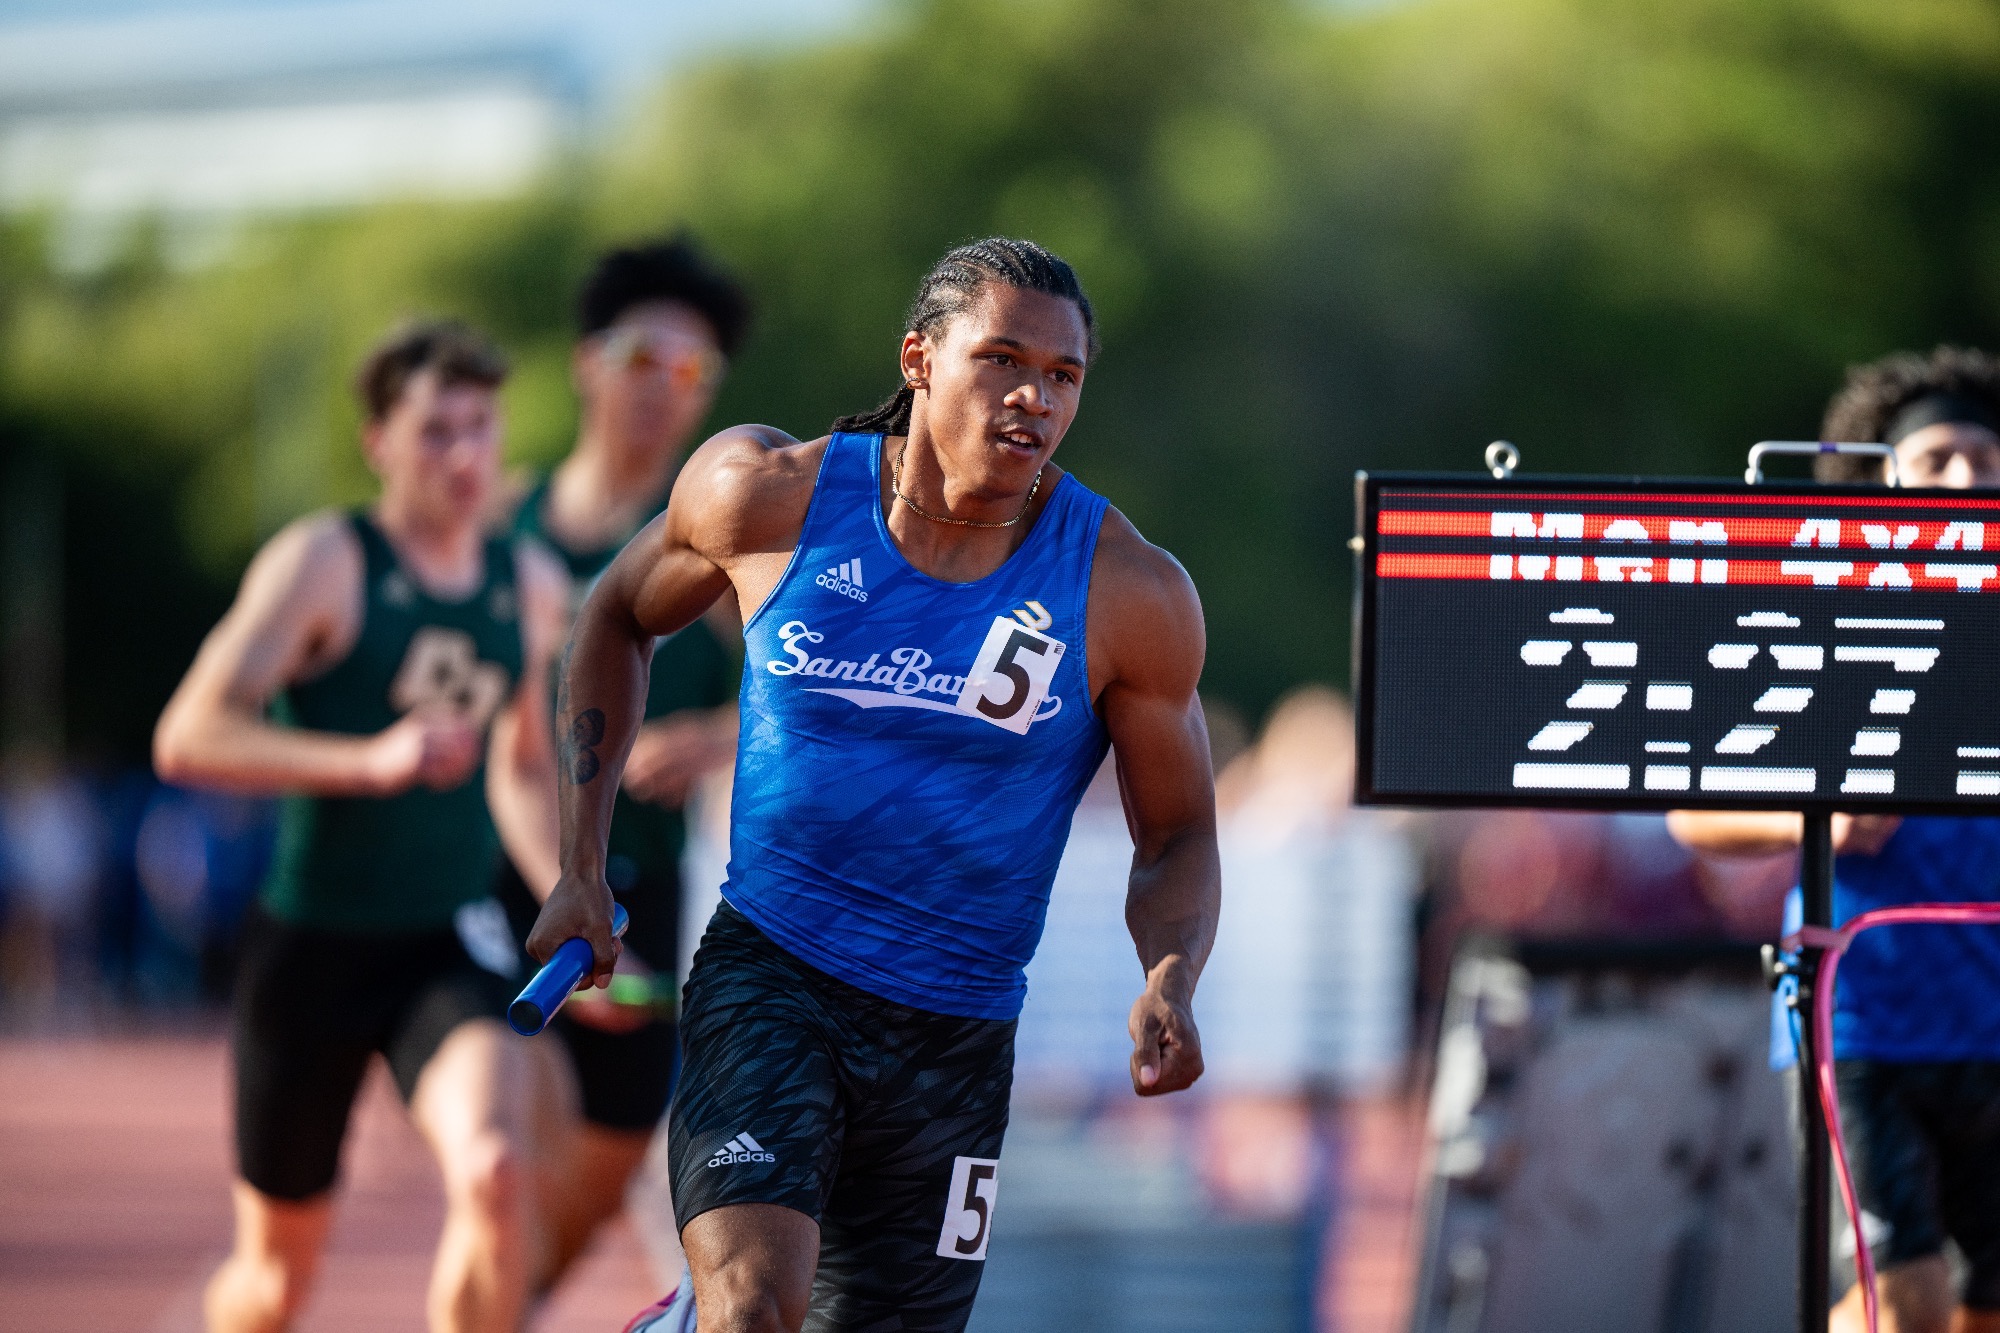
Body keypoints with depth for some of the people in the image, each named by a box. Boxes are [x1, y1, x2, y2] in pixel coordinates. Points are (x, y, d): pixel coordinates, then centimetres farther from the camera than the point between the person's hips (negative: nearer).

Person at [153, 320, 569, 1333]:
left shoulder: (533, 586, 8)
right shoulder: (324, 564, -9)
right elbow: (187, 739, -18)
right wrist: (371, 761, -28)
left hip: (451, 945, 3)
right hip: (313, 942, -3)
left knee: (496, 1169, -28)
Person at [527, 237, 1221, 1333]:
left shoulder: (1131, 599, -7)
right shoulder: (769, 494, -6)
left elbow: (1177, 840, 4)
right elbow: (620, 617, 13)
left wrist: (1169, 982, -18)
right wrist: (583, 868, 7)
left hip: (956, 1034, 2)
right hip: (768, 974, -2)